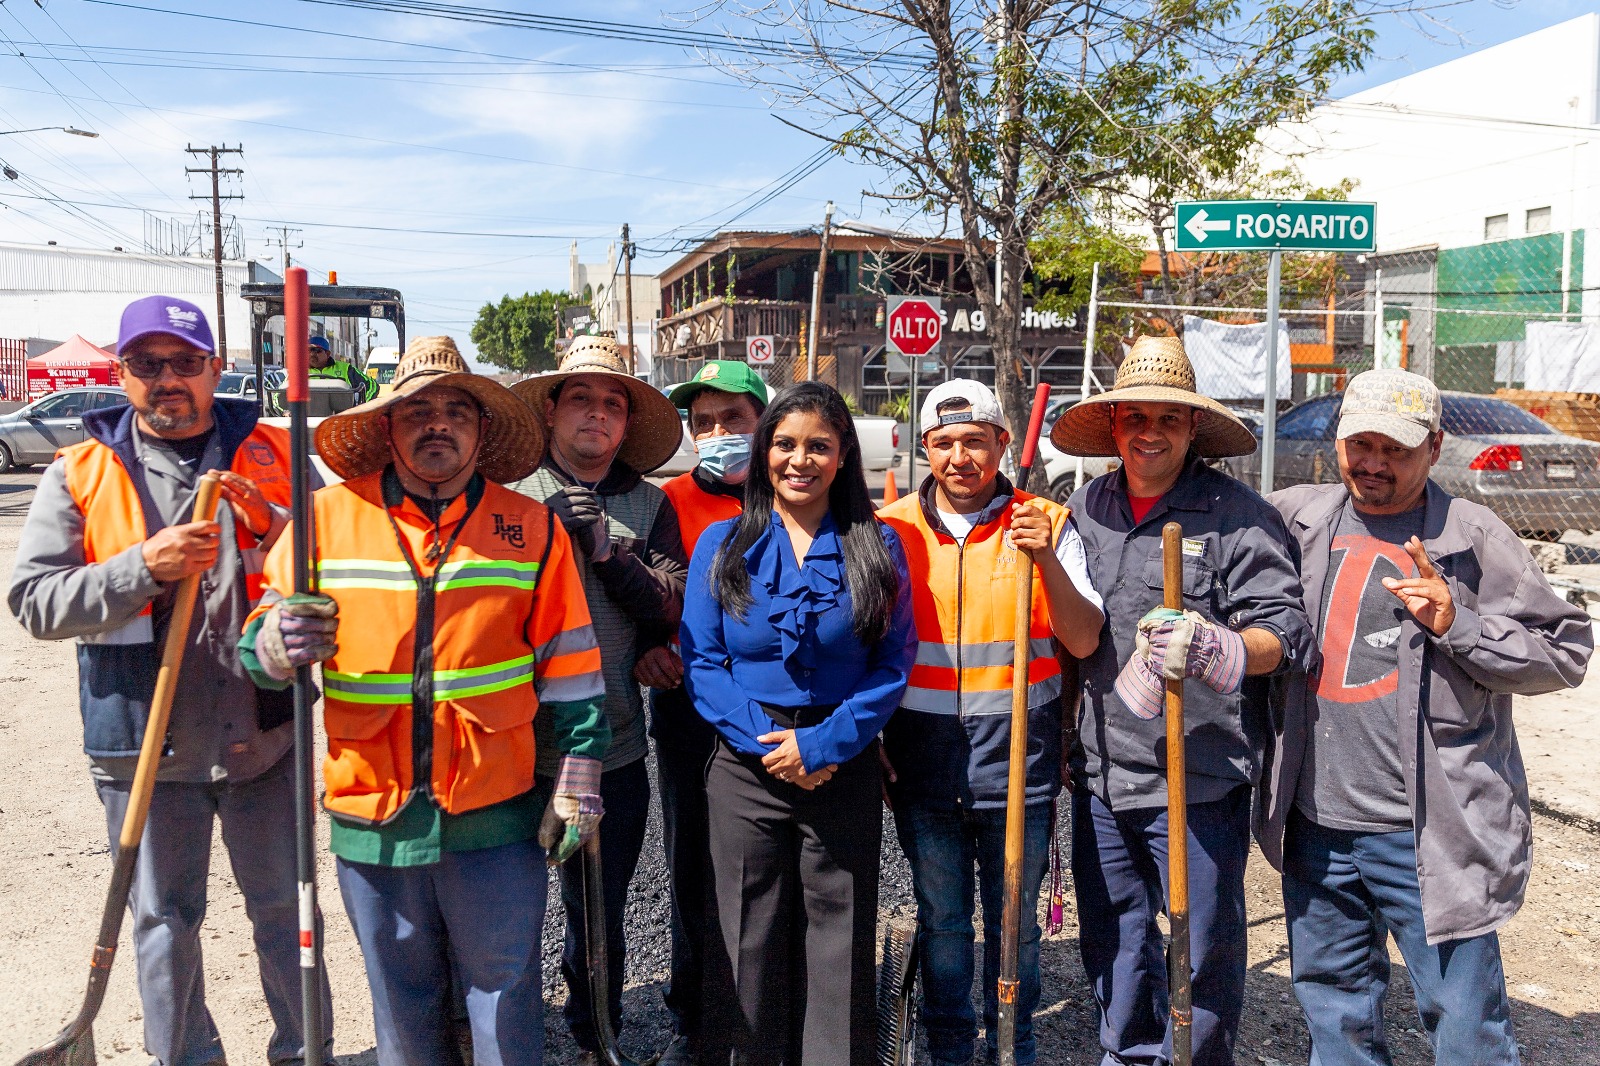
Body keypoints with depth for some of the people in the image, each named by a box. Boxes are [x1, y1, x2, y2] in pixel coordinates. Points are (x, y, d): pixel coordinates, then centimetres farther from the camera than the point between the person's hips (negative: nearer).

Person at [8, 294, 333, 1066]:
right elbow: (32, 600, -6)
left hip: (264, 735, 0)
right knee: (165, 922, 14)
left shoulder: (272, 456, 2)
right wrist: (142, 569, -20)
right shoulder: (81, 475, 2)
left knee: (283, 908, 13)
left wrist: (272, 522, -17)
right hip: (145, 745, 0)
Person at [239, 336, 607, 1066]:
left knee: (505, 997, 13)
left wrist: (577, 788, 1)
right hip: (371, 812, 1)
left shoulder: (532, 529, -1)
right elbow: (258, 645, 4)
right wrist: (281, 641, -20)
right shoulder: (328, 518, -1)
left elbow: (569, 673, 2)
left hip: (496, 814, -1)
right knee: (402, 1004, 19)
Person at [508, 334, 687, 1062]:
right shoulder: (511, 491, -1)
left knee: (600, 913, 16)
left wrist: (605, 545, -14)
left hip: (612, 748, 2)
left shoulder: (647, 507, 5)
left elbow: (670, 613, -3)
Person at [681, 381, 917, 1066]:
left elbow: (894, 664, -3)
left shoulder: (876, 545, 1)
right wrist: (768, 743, -13)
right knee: (752, 944, 10)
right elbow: (700, 662, -2)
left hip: (844, 771, 0)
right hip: (747, 770, 1)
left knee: (839, 947, 8)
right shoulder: (723, 544, 3)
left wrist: (821, 744, -13)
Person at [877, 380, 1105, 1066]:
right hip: (922, 758, 1)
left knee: (1015, 922, 13)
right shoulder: (891, 529, 3)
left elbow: (1083, 642, -7)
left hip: (1018, 754, -1)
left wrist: (1046, 559, -21)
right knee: (941, 920, 15)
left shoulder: (1046, 523, -1)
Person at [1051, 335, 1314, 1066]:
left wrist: (1214, 648, -29)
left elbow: (1286, 634, -12)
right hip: (1102, 772, 5)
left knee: (1205, 944, 6)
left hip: (1201, 774, -5)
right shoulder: (1085, 509, 10)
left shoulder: (1237, 514, -7)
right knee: (1111, 940, 17)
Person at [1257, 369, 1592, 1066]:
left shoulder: (1471, 537, -4)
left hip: (1429, 836, -3)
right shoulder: (1296, 518, 6)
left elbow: (1566, 653, -3)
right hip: (1314, 824, 4)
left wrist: (1459, 624, -17)